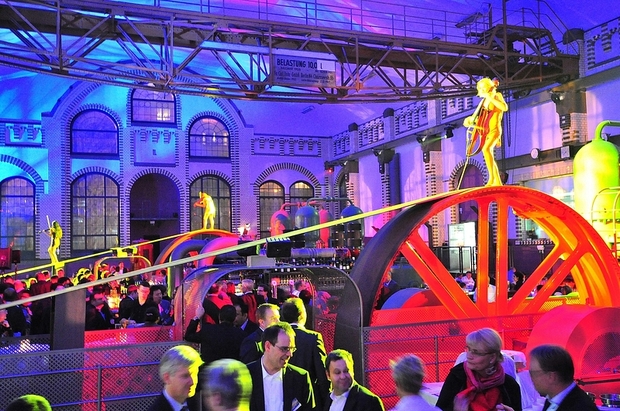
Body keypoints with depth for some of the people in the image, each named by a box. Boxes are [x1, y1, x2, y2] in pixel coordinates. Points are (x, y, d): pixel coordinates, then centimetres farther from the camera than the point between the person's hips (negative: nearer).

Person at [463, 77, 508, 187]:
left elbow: (505, 108, -22)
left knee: (486, 149, -30)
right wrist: (470, 119, 1)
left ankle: (491, 178, -26)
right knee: (490, 158, 7)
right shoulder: (484, 101, 14)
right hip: (484, 131, 7)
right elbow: (479, 115, 20)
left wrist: (490, 97, -21)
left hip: (494, 130, -7)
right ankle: (497, 182, 15)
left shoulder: (497, 96, -3)